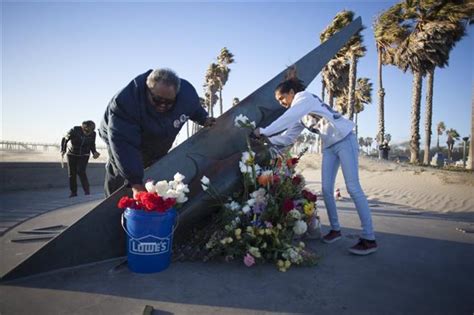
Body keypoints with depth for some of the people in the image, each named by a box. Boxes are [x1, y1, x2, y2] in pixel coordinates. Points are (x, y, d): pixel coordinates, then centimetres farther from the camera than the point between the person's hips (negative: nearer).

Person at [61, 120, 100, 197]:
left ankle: (87, 190, -10)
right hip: (72, 154, 1)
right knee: (72, 174, 1)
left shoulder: (93, 134, -11)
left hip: (84, 155, 0)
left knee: (81, 171, -18)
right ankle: (73, 192, 13)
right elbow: (64, 139, -6)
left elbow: (92, 145, 5)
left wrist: (94, 152, -13)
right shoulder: (74, 130, -18)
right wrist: (63, 150, -17)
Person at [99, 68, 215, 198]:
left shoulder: (187, 92, -26)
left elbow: (195, 108, 3)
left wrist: (204, 119, -13)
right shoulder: (125, 101, -42)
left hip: (158, 148, 4)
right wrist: (136, 183, -52)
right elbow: (124, 145, -47)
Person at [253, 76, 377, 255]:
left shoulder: (304, 98, -10)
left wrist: (263, 131, -21)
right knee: (326, 189, 3)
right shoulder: (300, 117, 13)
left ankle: (369, 239, -8)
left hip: (344, 140, -8)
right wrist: (266, 140, 1)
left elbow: (287, 119, -24)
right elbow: (288, 137, 12)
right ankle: (335, 229, 18)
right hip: (329, 146, 8)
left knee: (353, 187, -12)